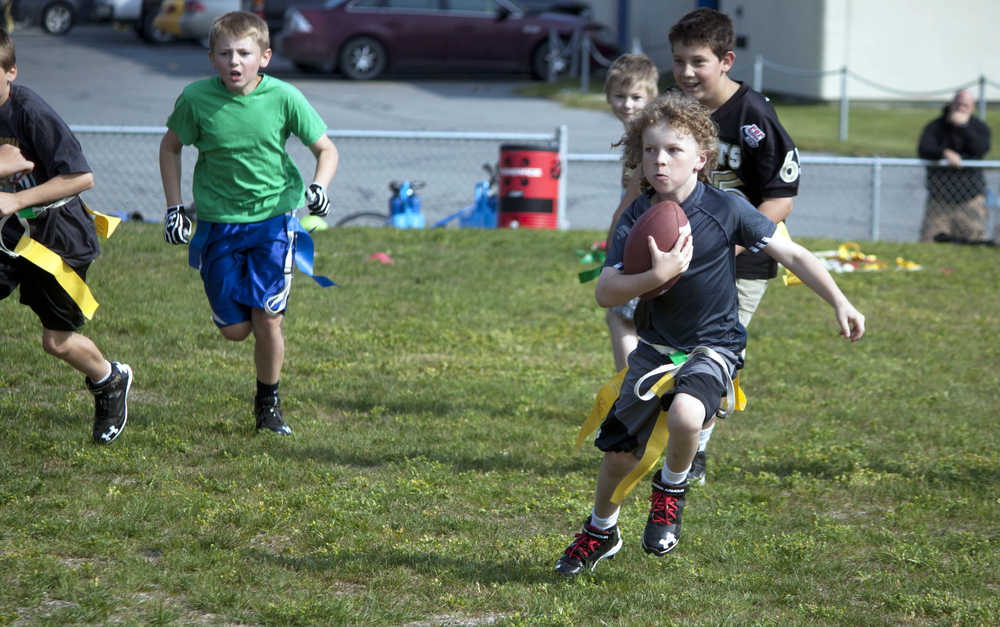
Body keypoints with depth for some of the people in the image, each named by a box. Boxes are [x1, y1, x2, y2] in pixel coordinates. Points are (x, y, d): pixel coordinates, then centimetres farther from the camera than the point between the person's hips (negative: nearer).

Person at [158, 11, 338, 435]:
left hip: (273, 217, -1)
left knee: (267, 319, -9)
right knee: (235, 329, 0)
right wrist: (174, 207, 2)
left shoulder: (283, 98, -13)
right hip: (218, 221, 1)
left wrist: (319, 186, -19)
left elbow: (325, 149, 0)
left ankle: (268, 402, 15)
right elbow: (171, 146, 7)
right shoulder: (196, 98, -11)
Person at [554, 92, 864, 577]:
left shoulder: (727, 210, -14)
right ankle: (601, 532, 40)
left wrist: (839, 303, -15)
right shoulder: (636, 219, -8)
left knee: (684, 415, -35)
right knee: (618, 450, 9)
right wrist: (656, 276, -30)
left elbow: (792, 254, -9)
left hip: (712, 346, -4)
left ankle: (671, 490, -1)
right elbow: (605, 292, -13)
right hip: (655, 347, 4)